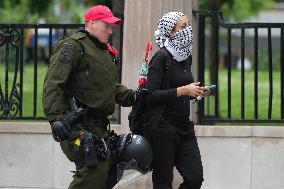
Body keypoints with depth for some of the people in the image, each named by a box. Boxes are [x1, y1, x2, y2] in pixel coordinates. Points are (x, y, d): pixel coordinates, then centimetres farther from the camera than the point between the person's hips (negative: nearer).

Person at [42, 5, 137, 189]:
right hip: (78, 124, -10)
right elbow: (53, 85, -17)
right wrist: (56, 118, -26)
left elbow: (111, 86, 31)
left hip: (98, 124, 10)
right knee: (95, 170, -18)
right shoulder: (73, 46, -9)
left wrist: (130, 96, 11)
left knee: (109, 169, 10)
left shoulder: (105, 51, 22)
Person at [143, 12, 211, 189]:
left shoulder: (186, 57, 12)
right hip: (163, 129, -7)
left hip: (184, 127, 7)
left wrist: (197, 92, 6)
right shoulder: (161, 57, -11)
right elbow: (150, 96, -18)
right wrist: (183, 90, -19)